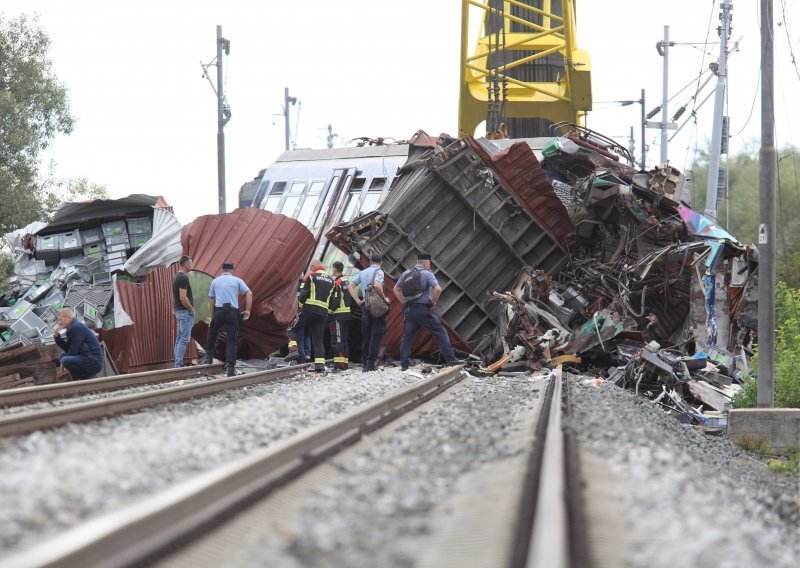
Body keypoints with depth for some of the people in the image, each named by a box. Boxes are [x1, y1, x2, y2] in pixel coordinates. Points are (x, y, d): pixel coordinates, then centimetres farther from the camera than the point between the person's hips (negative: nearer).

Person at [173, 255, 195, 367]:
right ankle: (178, 365, -12)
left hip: (178, 311, 10)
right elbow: (183, 297, -24)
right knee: (184, 339, -9)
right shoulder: (183, 278, -18)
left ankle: (178, 364, 14)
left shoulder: (176, 277, 14)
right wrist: (192, 309, -12)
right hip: (185, 312, -10)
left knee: (179, 339, 12)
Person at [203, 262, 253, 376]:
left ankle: (209, 356, 31)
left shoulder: (215, 281, 13)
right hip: (233, 312, -1)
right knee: (232, 340, 3)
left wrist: (213, 314, 19)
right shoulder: (237, 281, 8)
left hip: (219, 311, 1)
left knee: (212, 333, 28)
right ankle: (230, 366, -7)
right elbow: (249, 294, -3)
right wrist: (247, 311, 0)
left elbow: (211, 300, 13)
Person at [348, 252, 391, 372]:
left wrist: (358, 301, 8)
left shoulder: (363, 272, 12)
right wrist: (384, 298, -15)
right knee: (376, 335, -3)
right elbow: (377, 286, -28)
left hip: (365, 307, 6)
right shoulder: (379, 272, -9)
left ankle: (364, 363, 12)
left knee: (366, 336, 12)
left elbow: (350, 286, 10)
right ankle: (372, 363, -8)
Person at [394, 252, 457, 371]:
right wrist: (433, 302, -4)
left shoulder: (406, 274, 11)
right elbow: (438, 289, -19)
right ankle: (451, 360, -1)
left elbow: (396, 289, 20)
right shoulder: (427, 274, -7)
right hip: (423, 310, -5)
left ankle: (404, 364, 9)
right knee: (440, 333, 3)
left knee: (407, 337, 11)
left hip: (409, 311, 5)